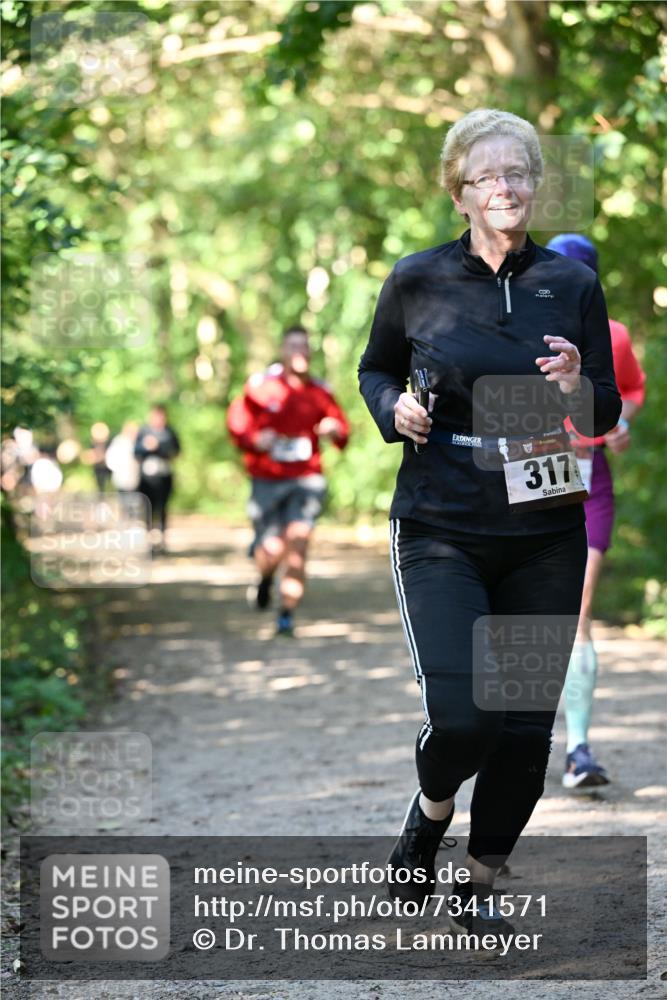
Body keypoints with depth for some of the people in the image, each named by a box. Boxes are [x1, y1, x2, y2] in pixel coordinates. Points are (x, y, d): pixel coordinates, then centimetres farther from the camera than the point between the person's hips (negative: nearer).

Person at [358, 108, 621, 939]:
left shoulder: (572, 284, 3)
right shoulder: (417, 280, -1)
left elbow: (609, 412, 8)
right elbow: (374, 371, 15)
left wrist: (577, 390, -14)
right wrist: (395, 410, -6)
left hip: (546, 535, 2)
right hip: (440, 529, -2)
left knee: (527, 727, 4)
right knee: (461, 717, -15)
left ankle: (480, 888, 24)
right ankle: (429, 815, 21)